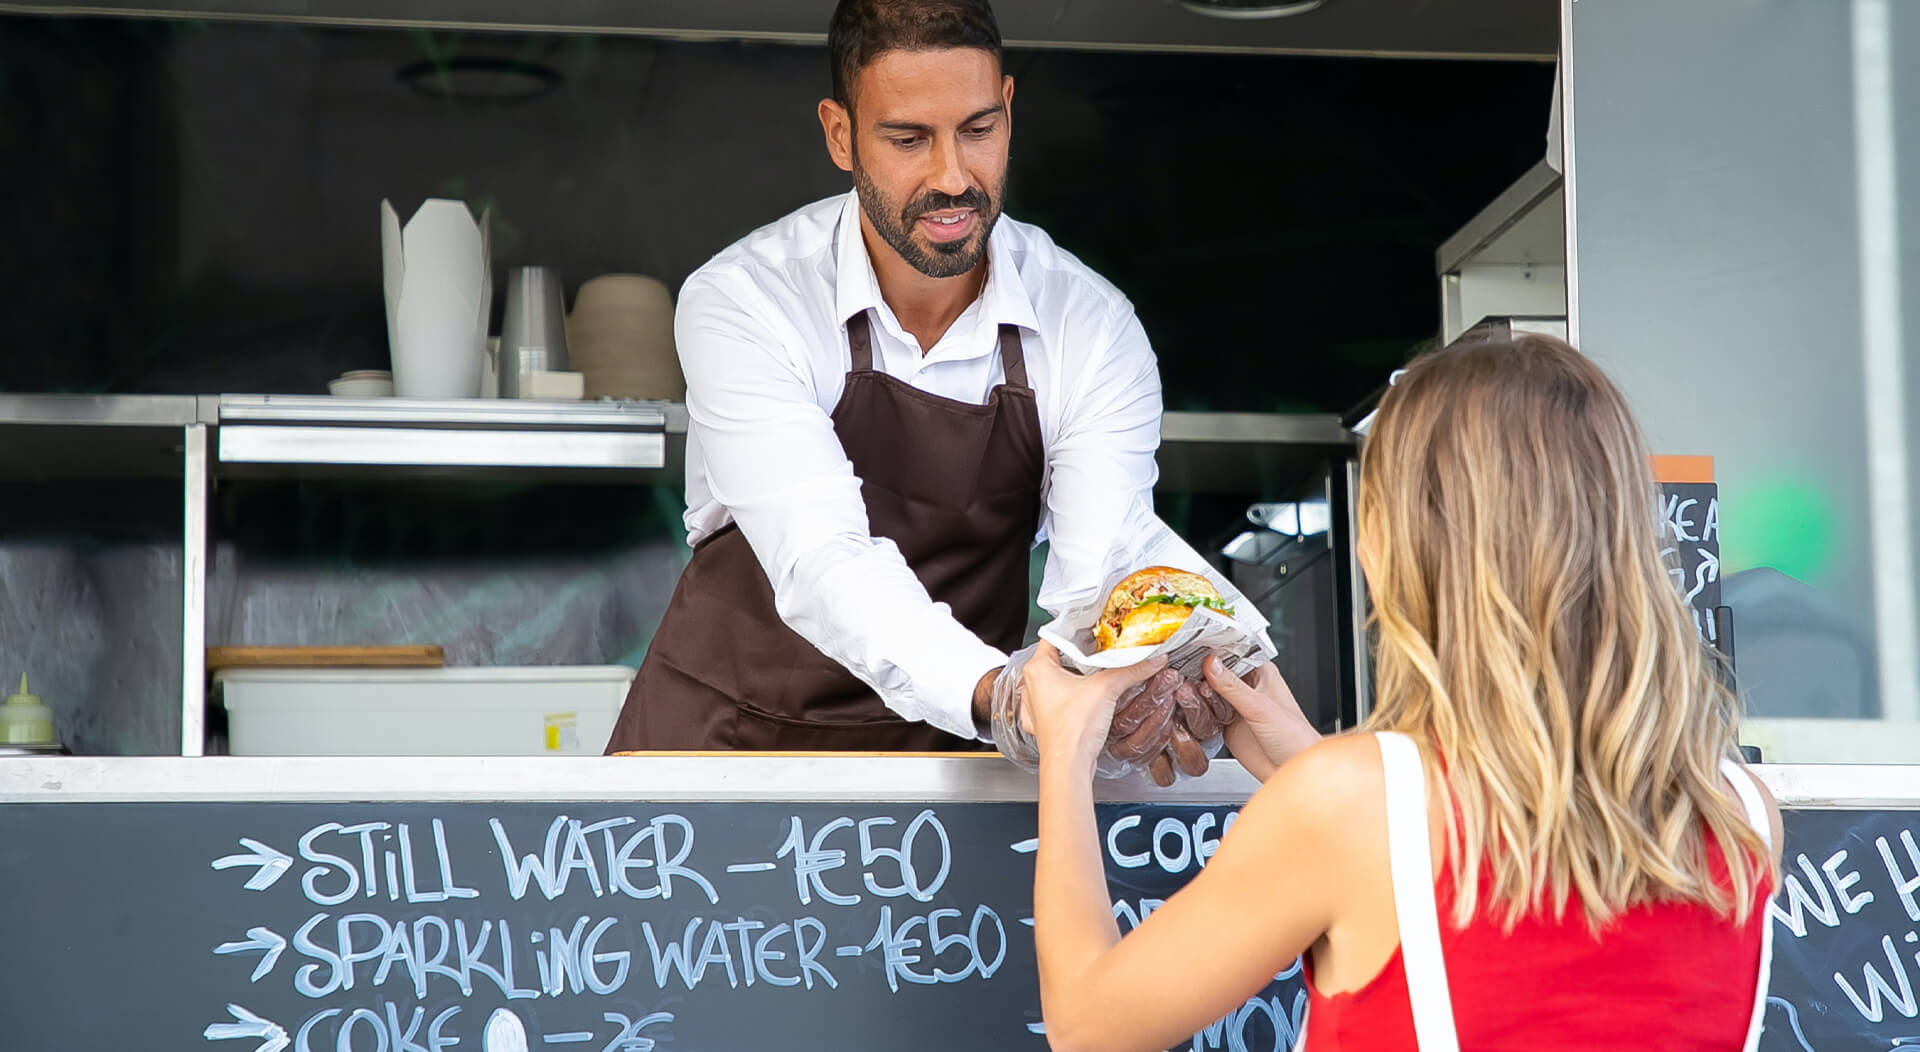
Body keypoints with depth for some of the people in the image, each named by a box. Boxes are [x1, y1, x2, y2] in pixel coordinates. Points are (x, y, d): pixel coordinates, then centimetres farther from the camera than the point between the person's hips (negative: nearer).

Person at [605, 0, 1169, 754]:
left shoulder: (1094, 329, -8)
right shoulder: (742, 302, -16)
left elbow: (1098, 589, -17)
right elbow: (821, 564, -29)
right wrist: (994, 691, -48)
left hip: (948, 737, 3)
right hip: (730, 728, -3)